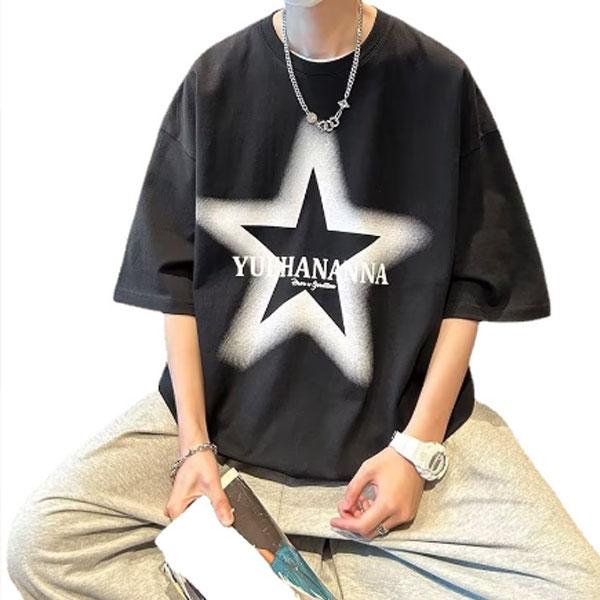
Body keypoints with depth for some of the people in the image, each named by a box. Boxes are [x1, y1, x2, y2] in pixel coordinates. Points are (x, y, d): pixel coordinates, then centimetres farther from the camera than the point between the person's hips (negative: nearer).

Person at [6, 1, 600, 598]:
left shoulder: (441, 80, -4)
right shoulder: (213, 77, -1)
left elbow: (471, 284, -2)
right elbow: (177, 278, 0)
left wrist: (418, 445, -9)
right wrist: (193, 442, -8)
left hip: (396, 413, 0)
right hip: (225, 407, 1)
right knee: (37, 544, -16)